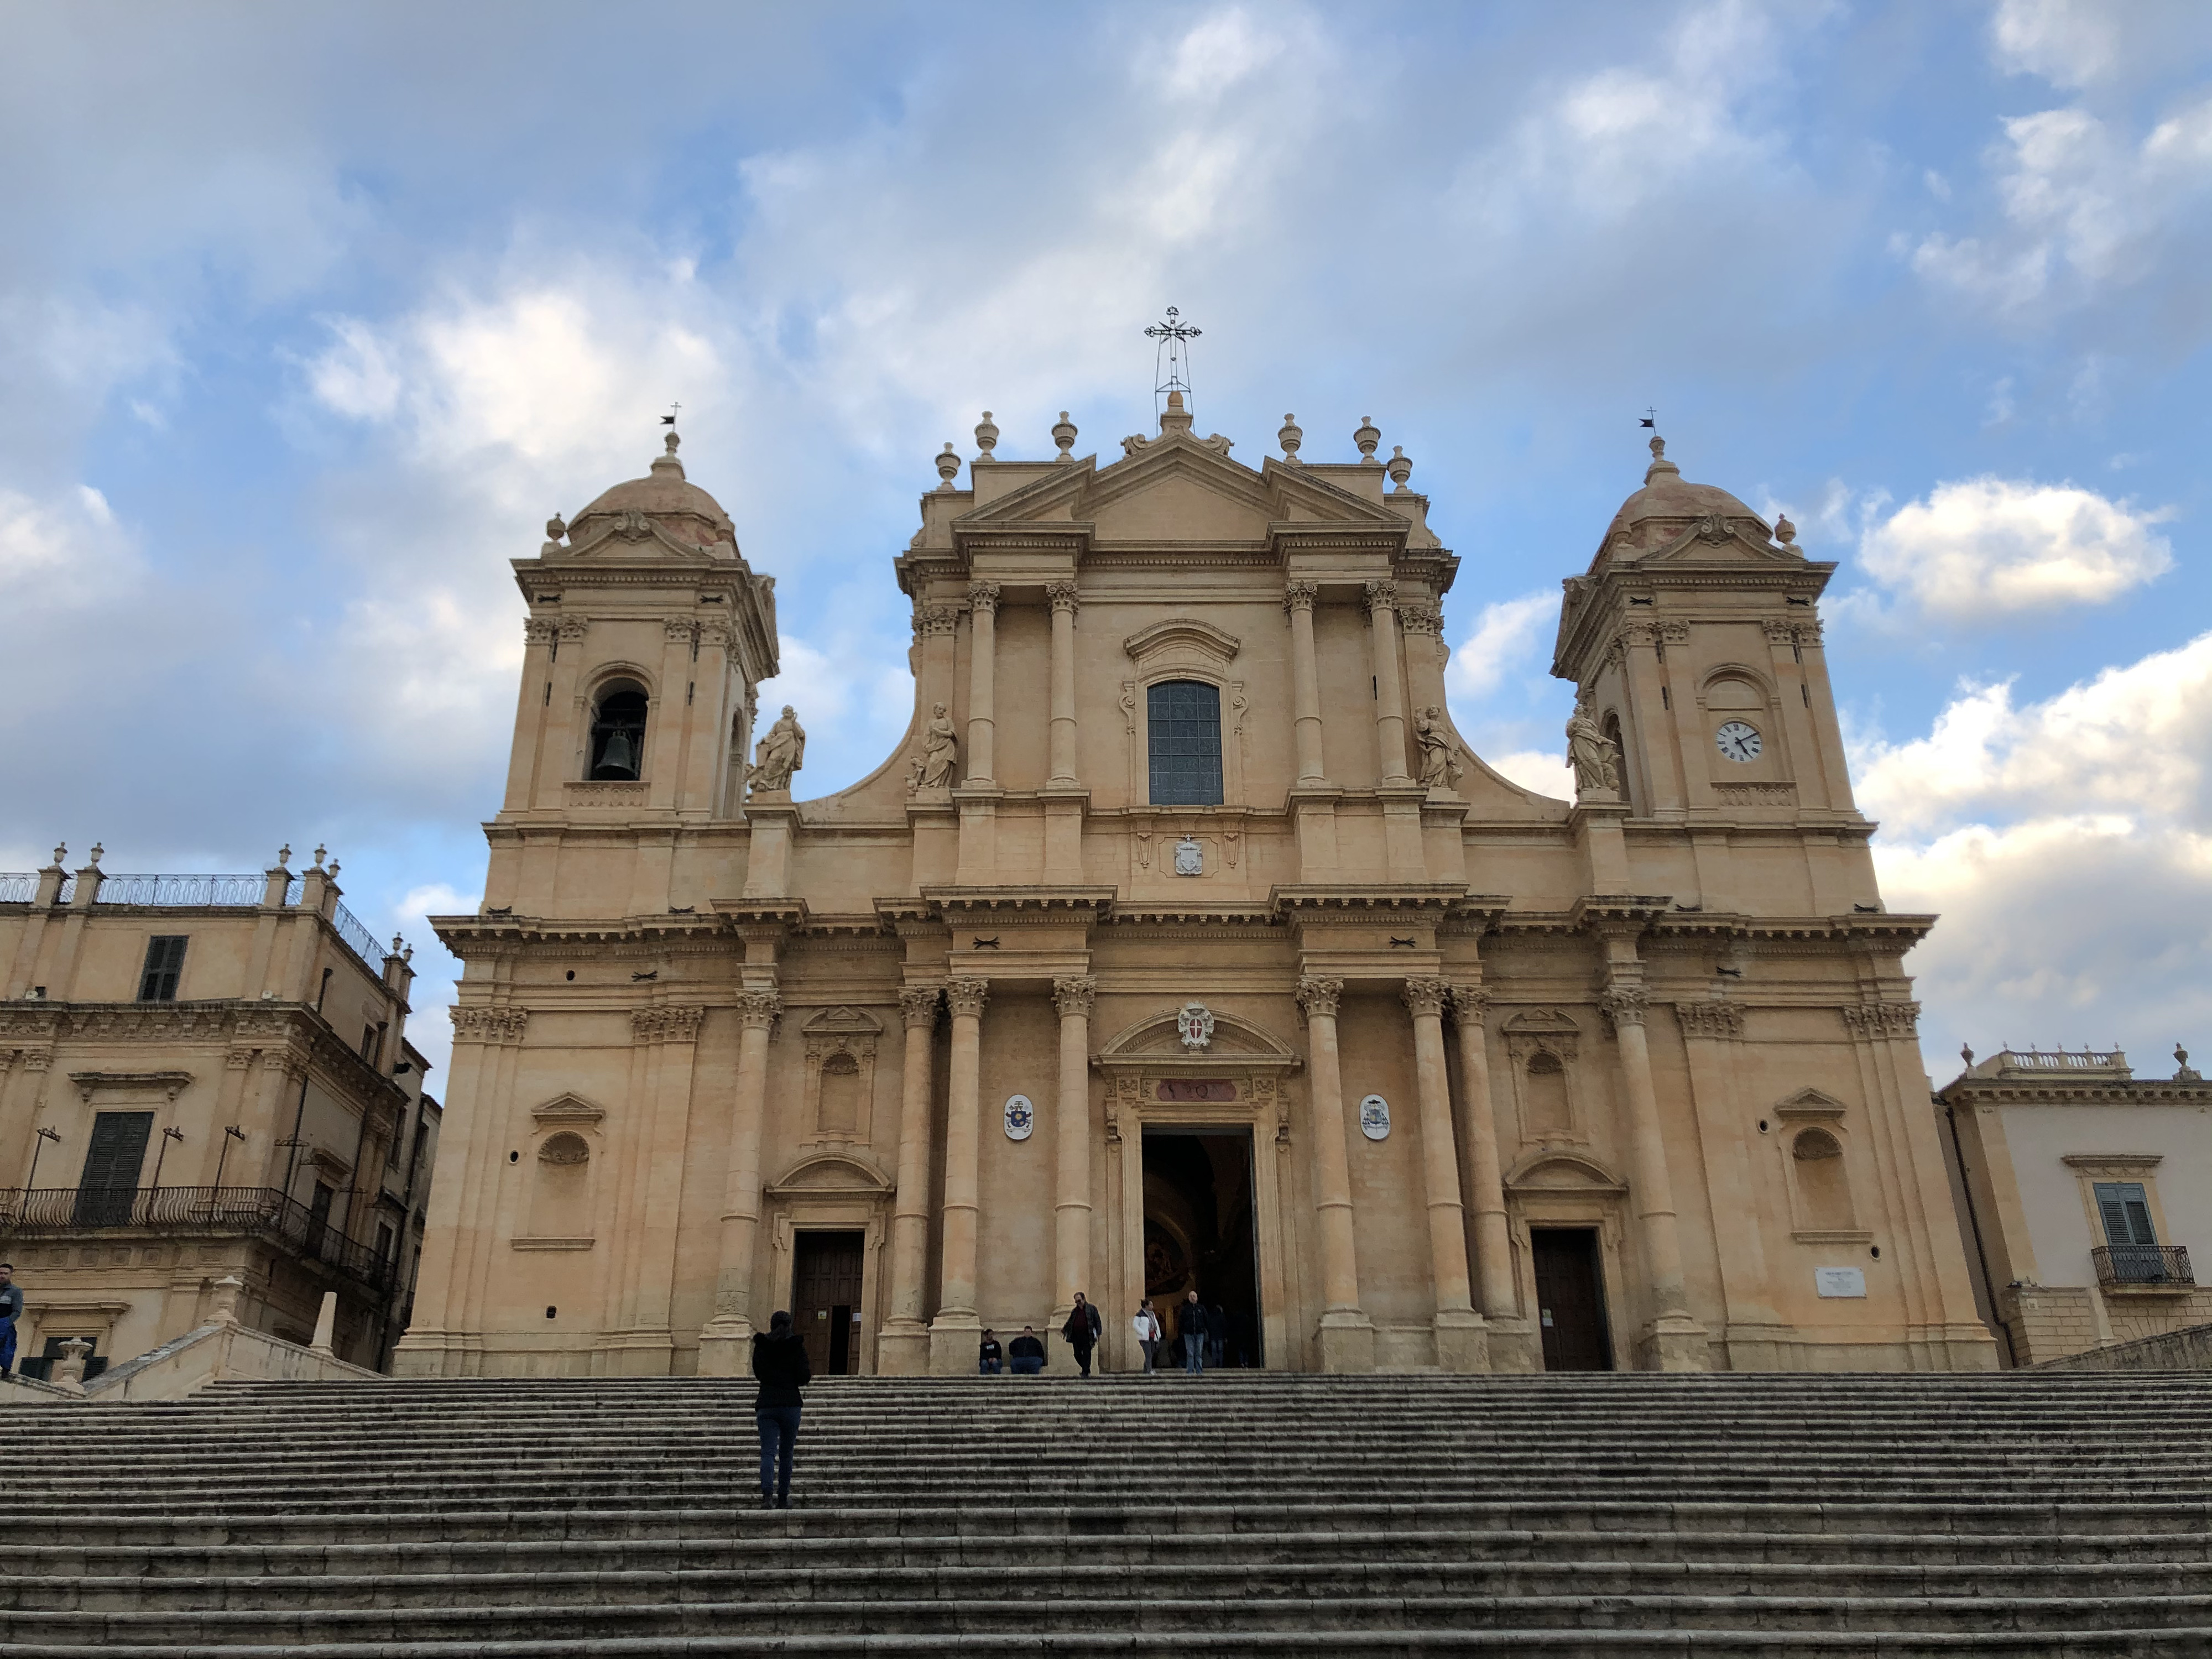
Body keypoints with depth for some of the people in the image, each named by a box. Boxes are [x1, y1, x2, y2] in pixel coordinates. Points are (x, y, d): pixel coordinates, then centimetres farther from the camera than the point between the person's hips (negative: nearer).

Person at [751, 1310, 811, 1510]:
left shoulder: (761, 1345, 5)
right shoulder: (796, 1345, -2)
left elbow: (758, 1373, 12)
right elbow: (803, 1378, -7)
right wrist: (809, 1375, 14)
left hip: (766, 1405, 1)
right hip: (790, 1404, -1)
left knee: (768, 1452, -4)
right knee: (786, 1453, 11)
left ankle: (767, 1494, -25)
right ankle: (783, 1499, 14)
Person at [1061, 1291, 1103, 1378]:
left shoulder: (1091, 1309, 3)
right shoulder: (1074, 1311, 16)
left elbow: (1097, 1321, 1)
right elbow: (1070, 1322, 25)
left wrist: (1098, 1333, -7)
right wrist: (1063, 1330, 16)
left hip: (1087, 1336, -4)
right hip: (1076, 1336, 4)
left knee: (1086, 1354, -6)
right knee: (1077, 1354, 3)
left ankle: (1085, 1372, 0)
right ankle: (1086, 1369, 21)